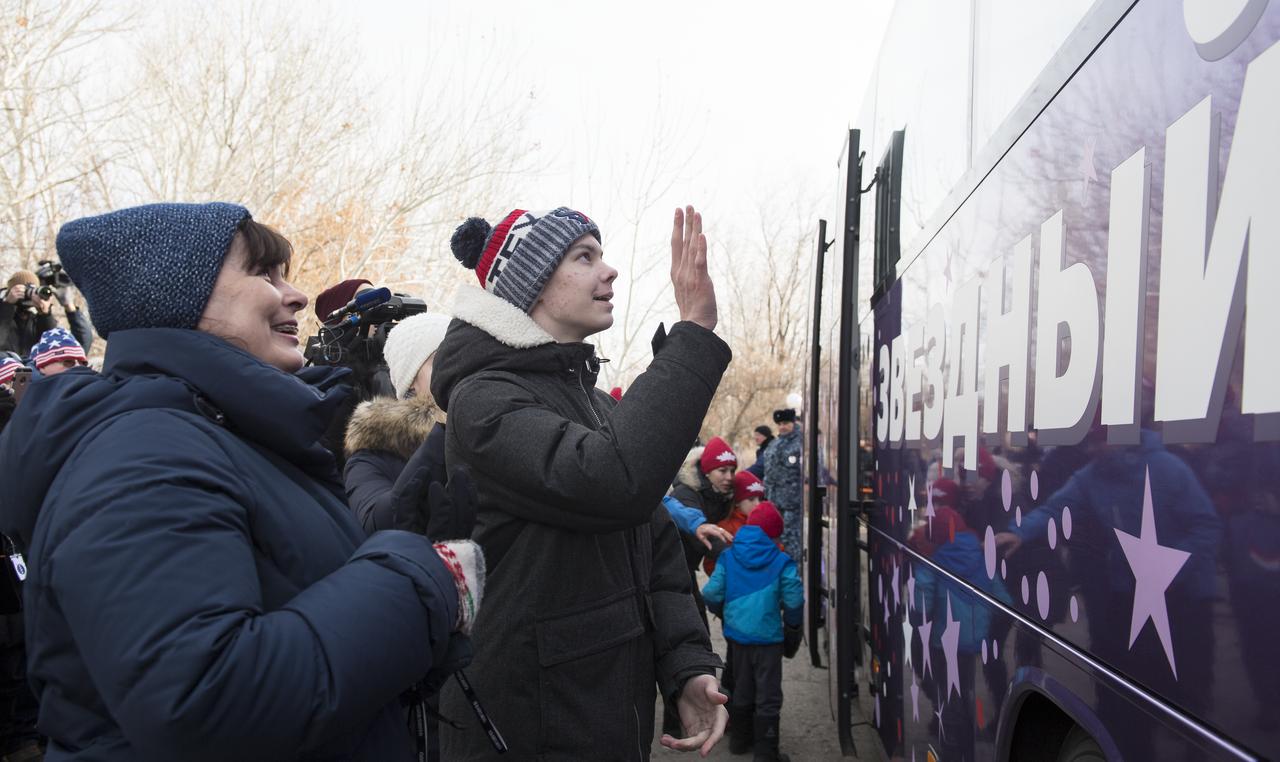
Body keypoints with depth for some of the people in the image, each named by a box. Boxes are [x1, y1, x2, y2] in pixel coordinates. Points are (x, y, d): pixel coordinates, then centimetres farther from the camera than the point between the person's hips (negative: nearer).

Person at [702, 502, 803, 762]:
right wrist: (791, 622, 8)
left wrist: (724, 614, 15)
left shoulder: (728, 557, -4)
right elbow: (793, 600, -12)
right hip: (768, 636, -4)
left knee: (742, 689, 21)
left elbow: (712, 594, -5)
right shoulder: (781, 562, -13)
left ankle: (740, 739, 34)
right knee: (768, 696, 6)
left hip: (737, 633, 4)